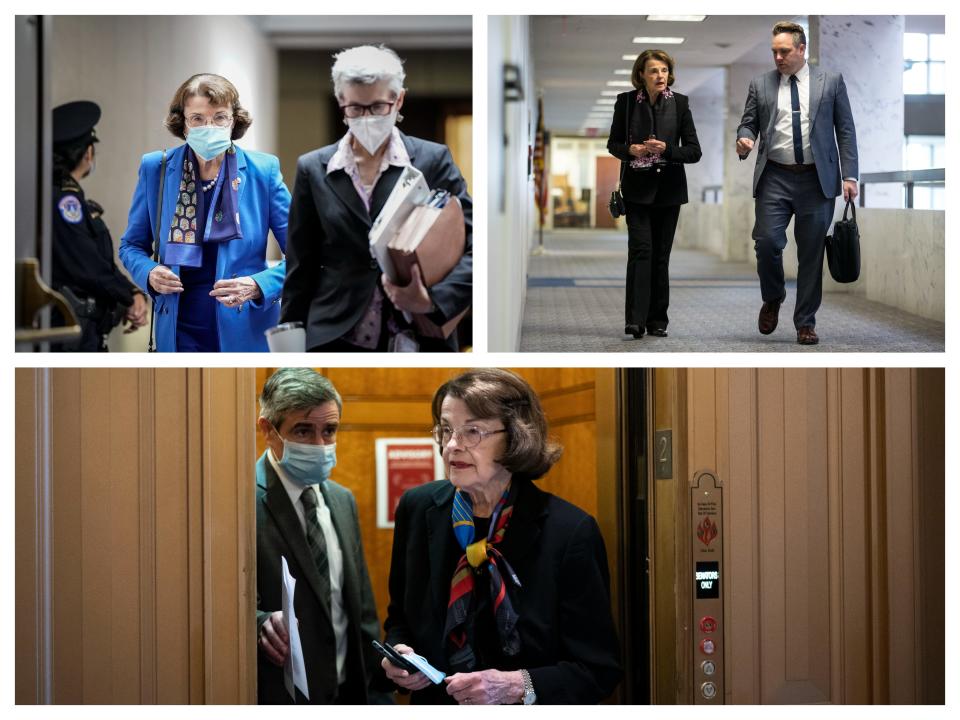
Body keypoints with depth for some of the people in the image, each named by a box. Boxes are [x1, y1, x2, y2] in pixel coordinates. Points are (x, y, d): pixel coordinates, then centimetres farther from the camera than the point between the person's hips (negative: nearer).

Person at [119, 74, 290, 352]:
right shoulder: (155, 168, 0)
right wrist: (149, 274, -10)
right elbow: (132, 245, 12)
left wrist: (258, 286, -19)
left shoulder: (263, 170, -4)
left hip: (245, 332, -1)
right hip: (178, 332, 1)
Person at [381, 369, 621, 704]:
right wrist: (399, 653, -4)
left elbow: (599, 670, -7)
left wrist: (518, 686, -20)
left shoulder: (571, 531, -10)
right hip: (435, 705, 4)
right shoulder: (417, 509, 2)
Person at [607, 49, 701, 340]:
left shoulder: (679, 103, -2)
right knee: (640, 250, -12)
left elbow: (694, 150, -2)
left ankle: (657, 320, 12)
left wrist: (666, 149, -18)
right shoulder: (626, 101, -1)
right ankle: (635, 320, -15)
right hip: (637, 188, -1)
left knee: (661, 254, 4)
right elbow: (613, 144, 8)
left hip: (669, 188, 1)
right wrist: (630, 150, -13)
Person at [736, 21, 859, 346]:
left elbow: (845, 130, 5)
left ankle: (806, 323, 12)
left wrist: (850, 175, -2)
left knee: (811, 254, 2)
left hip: (817, 179, 0)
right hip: (775, 177, 1)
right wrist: (744, 139, -13)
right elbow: (748, 122, 12)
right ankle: (772, 299, 16)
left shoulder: (830, 81, 6)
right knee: (766, 242, -13)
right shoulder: (760, 84, 10)